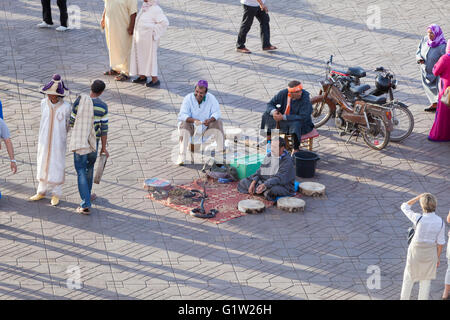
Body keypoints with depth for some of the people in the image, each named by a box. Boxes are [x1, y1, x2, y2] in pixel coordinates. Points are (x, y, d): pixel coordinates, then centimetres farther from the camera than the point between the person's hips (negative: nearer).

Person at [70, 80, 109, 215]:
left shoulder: (79, 101, -9)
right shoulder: (102, 106, -9)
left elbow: (71, 122, -1)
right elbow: (104, 129, -6)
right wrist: (104, 147, 2)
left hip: (78, 143, -1)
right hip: (93, 143, 1)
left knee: (81, 172, 1)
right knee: (89, 167, 25)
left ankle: (86, 205, -7)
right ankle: (87, 195, 42)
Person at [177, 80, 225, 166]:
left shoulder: (211, 98, -9)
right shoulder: (188, 98, -15)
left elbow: (216, 112, -14)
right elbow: (182, 115, -22)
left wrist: (210, 120, -37)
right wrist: (193, 120, -41)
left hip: (206, 128, 2)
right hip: (191, 128, -2)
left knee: (218, 122, -22)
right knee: (184, 124, -32)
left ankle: (221, 152, -18)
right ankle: (182, 156, -35)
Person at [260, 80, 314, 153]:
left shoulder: (305, 98, -22)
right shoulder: (283, 93, -10)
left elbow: (303, 117, -27)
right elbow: (270, 104, -1)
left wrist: (283, 117, -32)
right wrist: (273, 111, -27)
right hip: (282, 122, 4)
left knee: (296, 124, -38)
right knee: (267, 115, -13)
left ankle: (296, 150, -21)